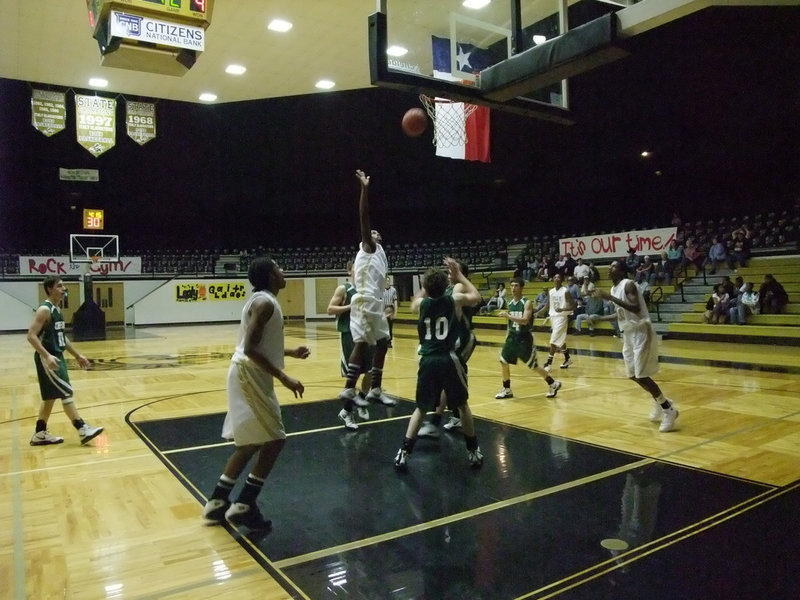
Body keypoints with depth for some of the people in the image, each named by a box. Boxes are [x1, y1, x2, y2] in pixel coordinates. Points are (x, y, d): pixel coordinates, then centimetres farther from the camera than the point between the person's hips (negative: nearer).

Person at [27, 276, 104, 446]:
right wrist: (47, 356, -31)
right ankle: (83, 430, -6)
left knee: (51, 397, 14)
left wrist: (77, 355, 19)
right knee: (66, 393, -9)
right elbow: (31, 336, -22)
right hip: (48, 359, -10)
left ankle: (40, 434, 23)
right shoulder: (44, 310, -15)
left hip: (57, 357, 10)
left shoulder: (57, 310, 13)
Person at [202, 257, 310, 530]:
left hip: (248, 375, 10)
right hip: (249, 376, -10)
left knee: (252, 442, 17)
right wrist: (283, 378, -25)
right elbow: (250, 348, -25)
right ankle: (242, 507, 2)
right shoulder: (265, 303, -17)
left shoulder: (262, 300, 14)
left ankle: (217, 502, 25)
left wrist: (290, 352, 26)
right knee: (274, 440, -5)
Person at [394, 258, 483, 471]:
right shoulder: (455, 299, 0)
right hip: (448, 360, -1)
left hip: (427, 361, 2)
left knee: (421, 408, 16)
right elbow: (476, 297, 22)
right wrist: (459, 276, 25)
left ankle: (403, 453, 8)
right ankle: (473, 452, 24)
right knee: (463, 405, 18)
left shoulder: (421, 303, 5)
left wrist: (426, 286, 35)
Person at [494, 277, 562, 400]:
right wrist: (507, 337, 17)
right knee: (503, 362, 5)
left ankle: (553, 384, 20)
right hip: (513, 336, 7)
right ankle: (507, 390, 18)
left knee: (533, 366, 0)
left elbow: (525, 321, -29)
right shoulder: (510, 303, 6)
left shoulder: (527, 303, -15)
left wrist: (508, 316, -34)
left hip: (525, 338, -7)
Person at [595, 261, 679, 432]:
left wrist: (611, 298, -33)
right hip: (628, 334, 10)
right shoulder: (613, 289, 12)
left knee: (642, 376, -10)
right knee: (633, 375, 14)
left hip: (641, 332, -10)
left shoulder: (628, 284, -15)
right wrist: (600, 319, 19)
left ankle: (669, 410, 3)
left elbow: (636, 309, -30)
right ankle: (660, 402, 32)